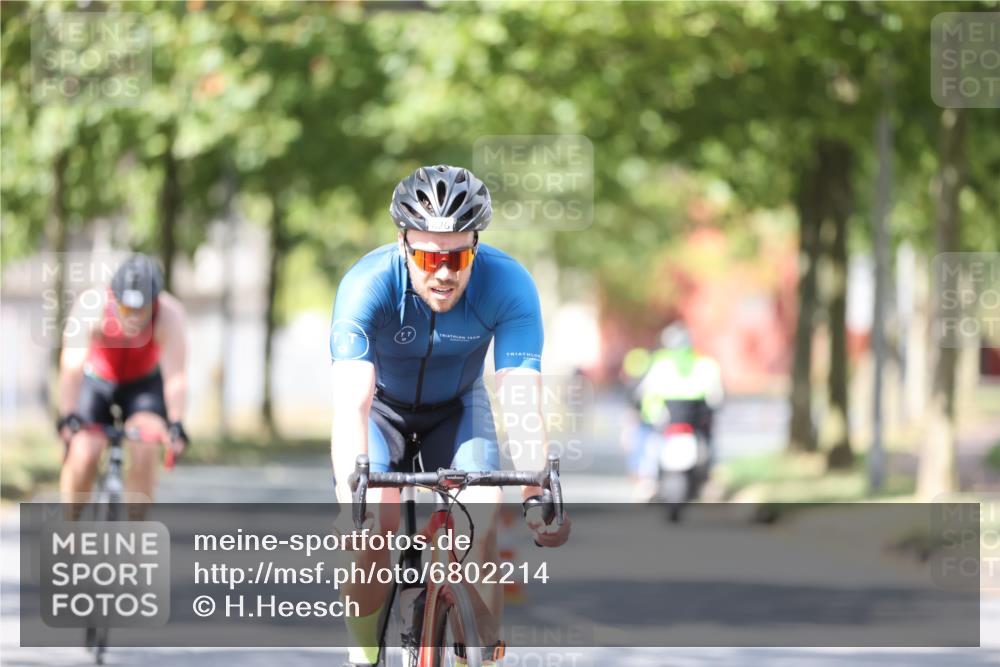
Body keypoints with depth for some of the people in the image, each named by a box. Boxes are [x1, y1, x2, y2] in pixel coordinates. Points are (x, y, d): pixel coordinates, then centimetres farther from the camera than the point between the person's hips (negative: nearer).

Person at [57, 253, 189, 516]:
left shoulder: (169, 314, -31)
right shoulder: (91, 307, -33)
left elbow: (175, 375, -36)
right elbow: (72, 367, -40)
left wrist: (176, 424, -47)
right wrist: (67, 417, -50)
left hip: (144, 385, 0)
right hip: (97, 382, 0)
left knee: (144, 452, -22)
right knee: (83, 457, -17)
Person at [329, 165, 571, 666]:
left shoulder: (508, 285, -30)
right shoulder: (367, 285, -34)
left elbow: (521, 402, -36)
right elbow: (350, 404, -44)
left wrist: (537, 495, -50)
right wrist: (352, 502, -57)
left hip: (457, 407, 1)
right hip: (383, 405, -1)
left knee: (481, 527, -21)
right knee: (374, 523, -24)